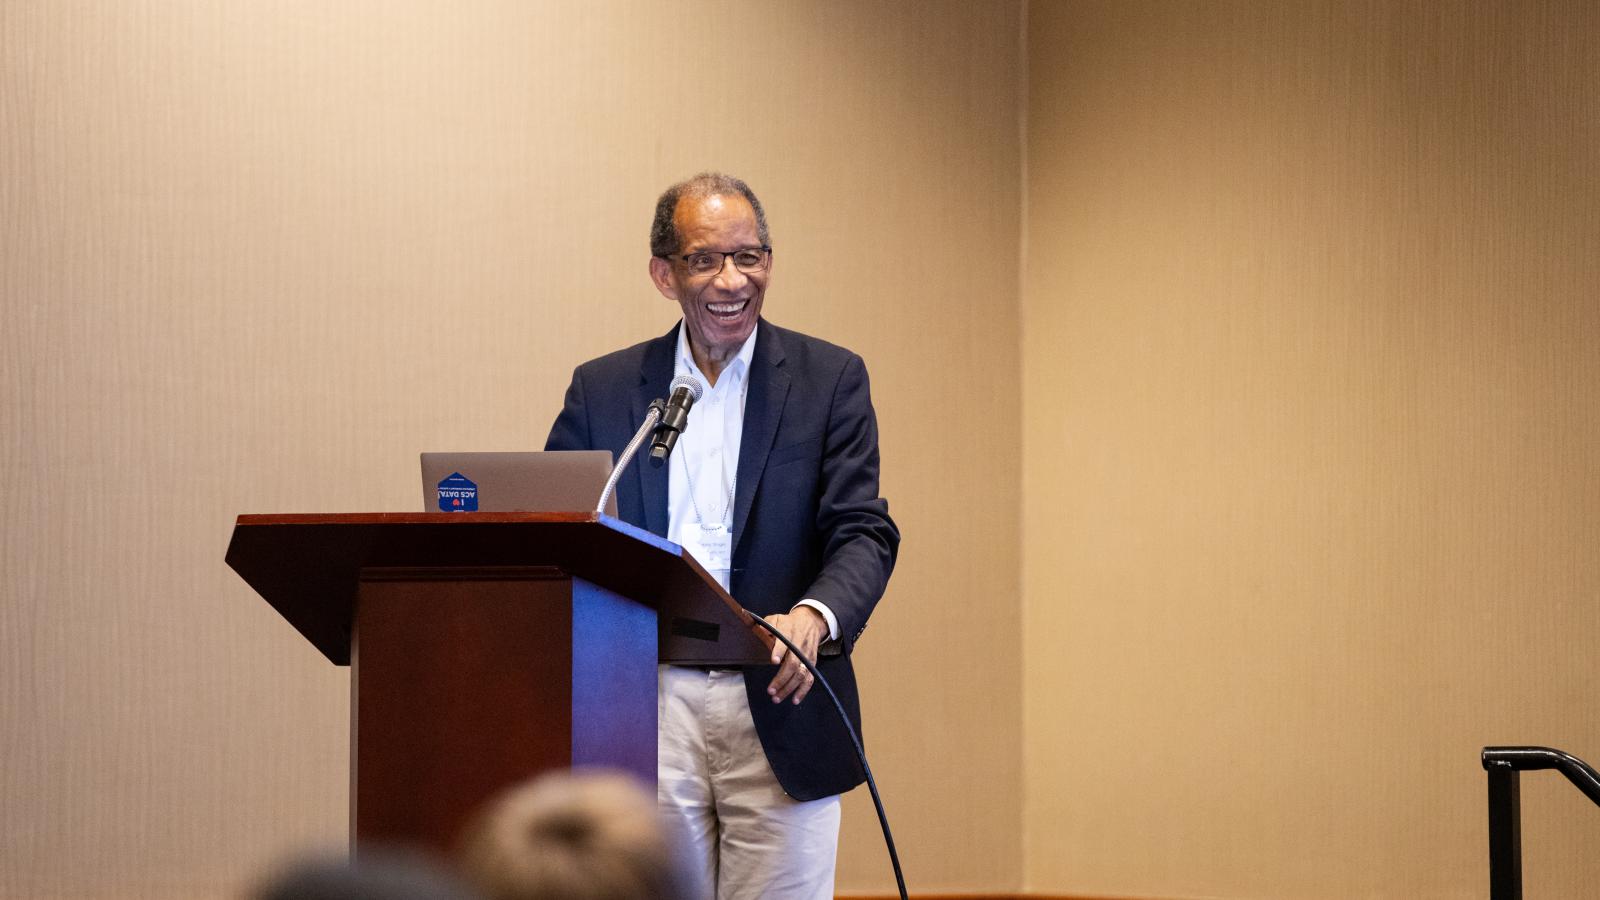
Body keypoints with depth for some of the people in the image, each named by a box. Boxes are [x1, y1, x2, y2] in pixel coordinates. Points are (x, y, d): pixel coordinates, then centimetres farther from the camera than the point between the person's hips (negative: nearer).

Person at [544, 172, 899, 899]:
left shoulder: (829, 379, 5)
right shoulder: (603, 390, 10)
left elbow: (862, 532, -3)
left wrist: (815, 617, -25)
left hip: (775, 706, -1)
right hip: (648, 709, 2)